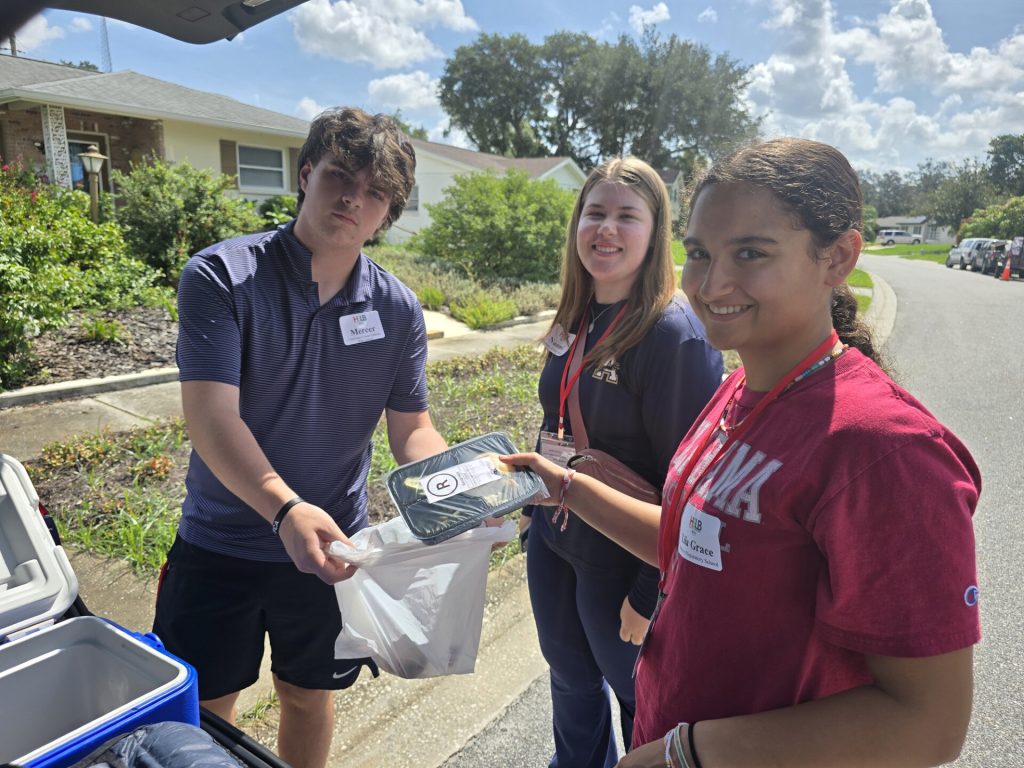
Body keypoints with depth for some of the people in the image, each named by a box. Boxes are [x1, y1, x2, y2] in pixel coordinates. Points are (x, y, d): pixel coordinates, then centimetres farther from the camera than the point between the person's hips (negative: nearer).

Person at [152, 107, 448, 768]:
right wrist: (285, 508, -38)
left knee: (310, 696, 22)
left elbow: (413, 428, -1)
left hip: (330, 548, 2)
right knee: (201, 712, 17)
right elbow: (212, 417, -23)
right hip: (221, 545, -2)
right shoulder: (221, 278, -15)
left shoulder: (398, 310, -5)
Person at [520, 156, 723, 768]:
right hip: (553, 536, 7)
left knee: (639, 695, 18)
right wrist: (533, 504, 17)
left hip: (621, 557, -7)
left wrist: (651, 594, -18)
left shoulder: (676, 334, -23)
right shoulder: (575, 320, 1)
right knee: (570, 678, 27)